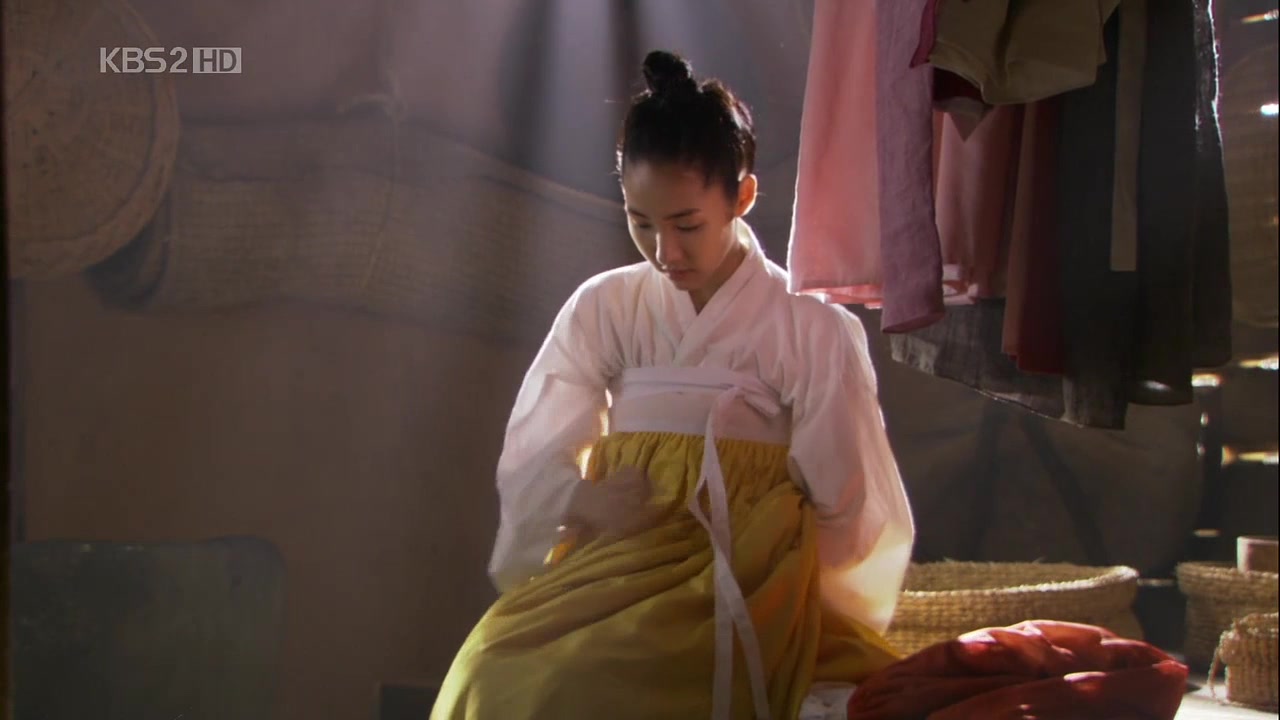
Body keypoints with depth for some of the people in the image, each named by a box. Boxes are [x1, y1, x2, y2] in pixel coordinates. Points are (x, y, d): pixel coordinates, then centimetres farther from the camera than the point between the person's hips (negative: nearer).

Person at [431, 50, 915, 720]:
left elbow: (849, 515, 4)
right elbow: (528, 471, 8)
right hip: (614, 562, 3)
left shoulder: (812, 330, 2)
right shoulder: (603, 308, 9)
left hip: (741, 583, -3)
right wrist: (582, 501, -10)